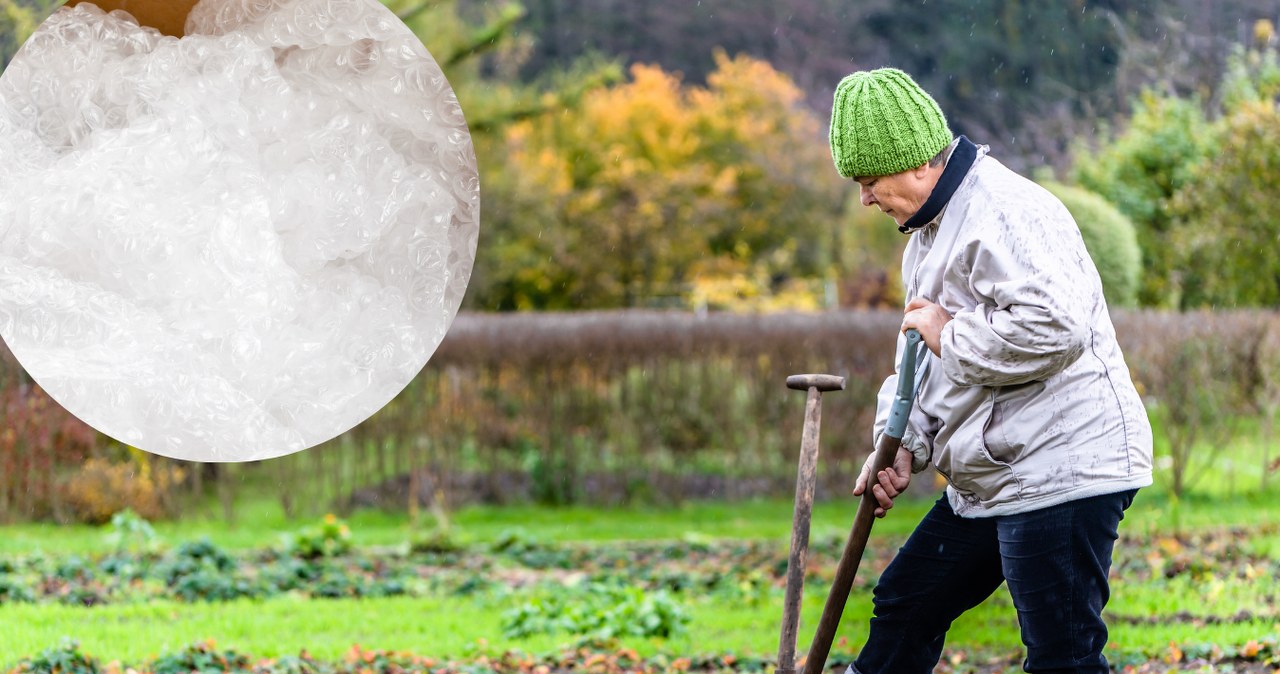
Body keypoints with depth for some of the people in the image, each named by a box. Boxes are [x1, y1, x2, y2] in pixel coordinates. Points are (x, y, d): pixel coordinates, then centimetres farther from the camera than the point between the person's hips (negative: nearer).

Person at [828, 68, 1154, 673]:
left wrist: (950, 335, -17)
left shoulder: (1004, 211, -17)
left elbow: (1055, 326, -31)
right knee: (904, 602, 19)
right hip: (988, 482, 11)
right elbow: (923, 359, 26)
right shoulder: (930, 229, 18)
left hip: (1062, 471, -11)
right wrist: (902, 446, 10)